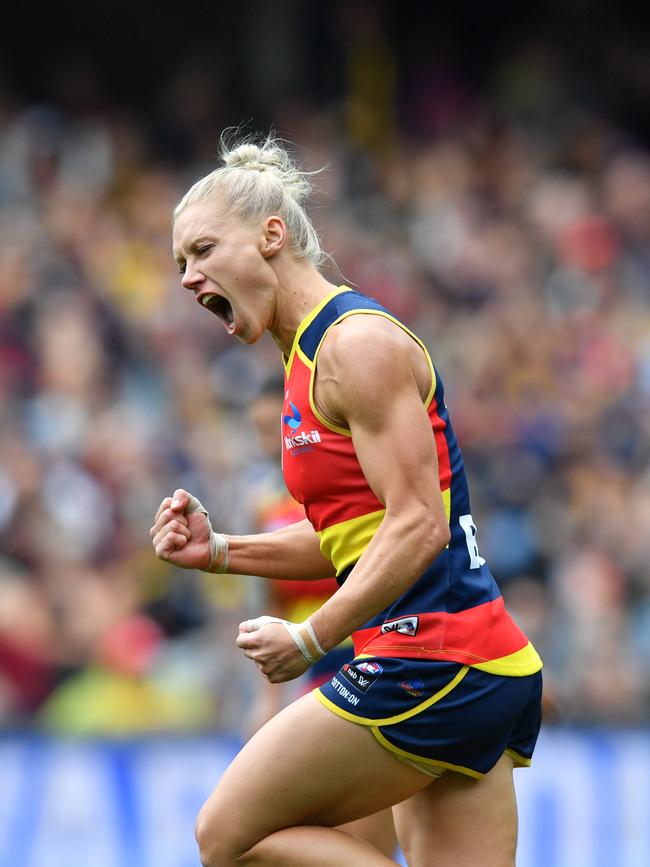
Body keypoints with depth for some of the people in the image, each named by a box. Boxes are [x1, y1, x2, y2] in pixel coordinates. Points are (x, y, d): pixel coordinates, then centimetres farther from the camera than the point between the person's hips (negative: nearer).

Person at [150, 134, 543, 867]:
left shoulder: (359, 342, -11)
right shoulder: (309, 358, 19)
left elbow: (417, 527, -18)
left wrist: (309, 640, -17)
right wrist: (218, 551, 13)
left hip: (431, 662, -10)